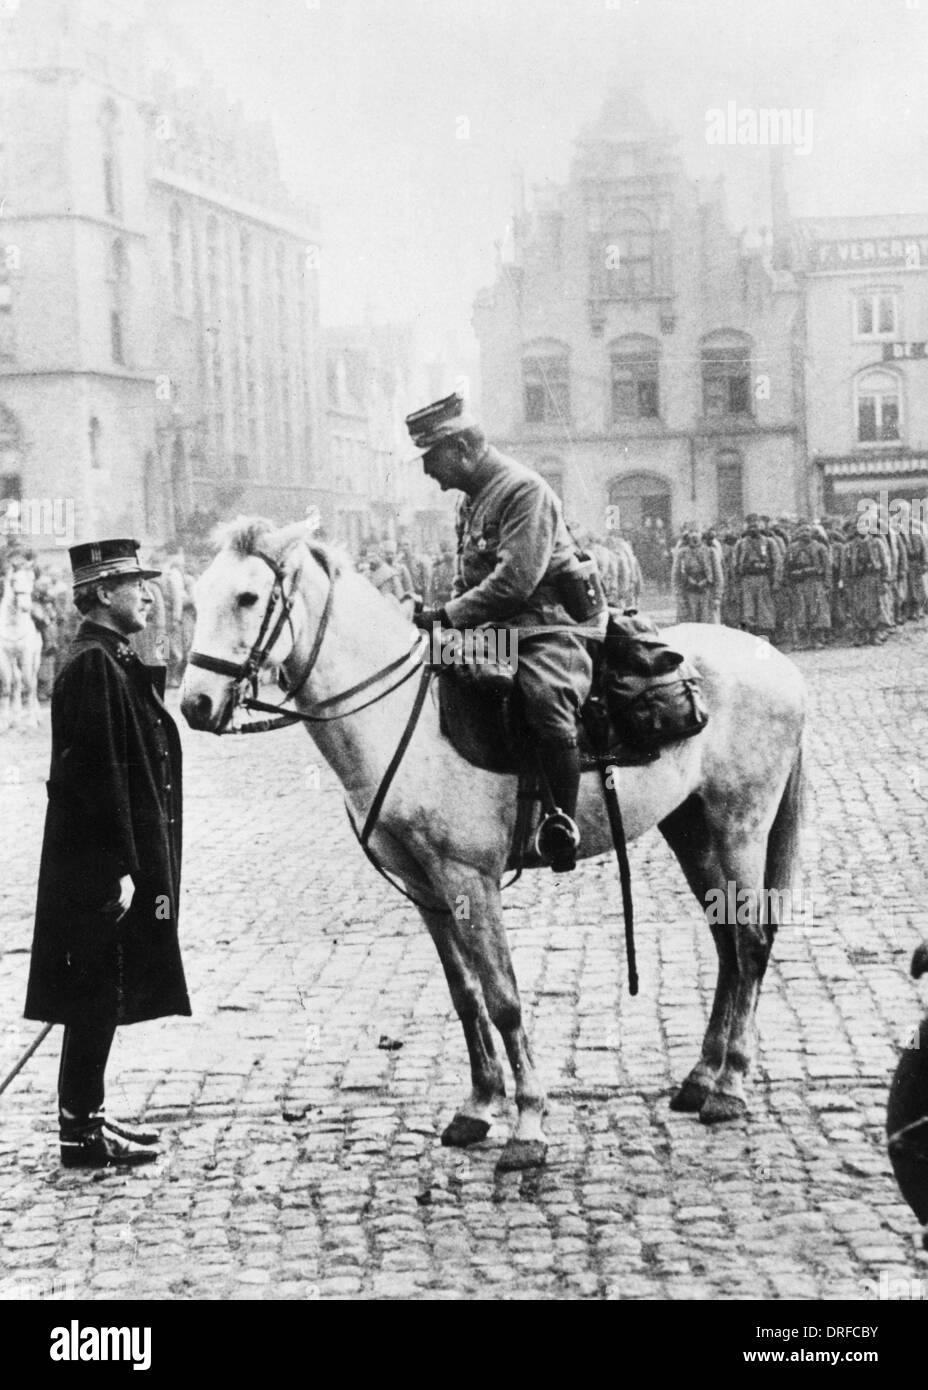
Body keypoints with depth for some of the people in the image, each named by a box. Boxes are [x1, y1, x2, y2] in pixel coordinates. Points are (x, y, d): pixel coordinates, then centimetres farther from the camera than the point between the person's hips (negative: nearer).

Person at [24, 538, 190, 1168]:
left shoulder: (114, 662, 15)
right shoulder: (93, 667, -16)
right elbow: (99, 776, -21)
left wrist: (136, 867, 19)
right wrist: (121, 870, -22)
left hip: (112, 870, 10)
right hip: (103, 872, -10)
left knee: (100, 1000, 15)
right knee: (98, 997, -3)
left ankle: (85, 1115, 24)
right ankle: (82, 1133, 5)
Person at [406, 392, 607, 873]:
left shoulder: (524, 489, -13)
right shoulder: (472, 500, 18)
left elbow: (515, 580, -23)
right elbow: (467, 577, 26)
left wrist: (450, 615, -20)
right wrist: (445, 612, 7)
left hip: (547, 626, -10)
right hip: (497, 629, 11)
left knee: (545, 698, -36)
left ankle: (563, 820, -30)